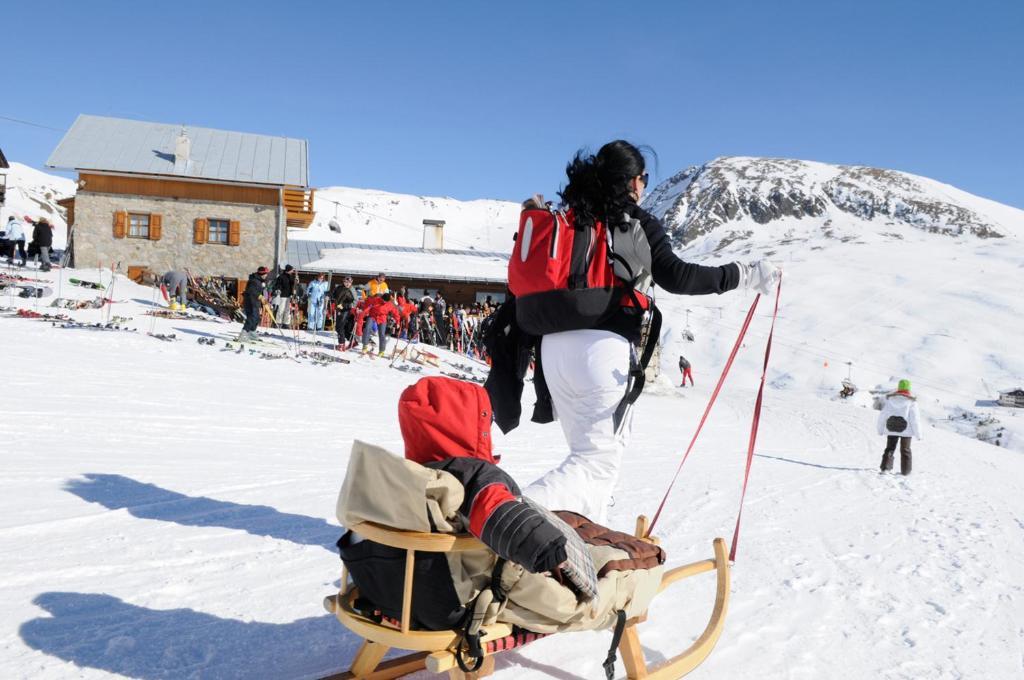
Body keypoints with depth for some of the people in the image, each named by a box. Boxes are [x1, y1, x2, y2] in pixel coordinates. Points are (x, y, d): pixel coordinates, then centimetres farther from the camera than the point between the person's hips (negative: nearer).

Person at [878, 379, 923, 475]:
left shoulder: (889, 399, -1)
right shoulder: (911, 401, -10)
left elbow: (882, 415, 2)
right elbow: (915, 418, -10)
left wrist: (880, 429, 12)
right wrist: (918, 434, -3)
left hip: (891, 428, 2)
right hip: (906, 429, -2)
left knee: (890, 448, 12)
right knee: (905, 450, 10)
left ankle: (885, 466, 1)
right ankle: (905, 470, 14)